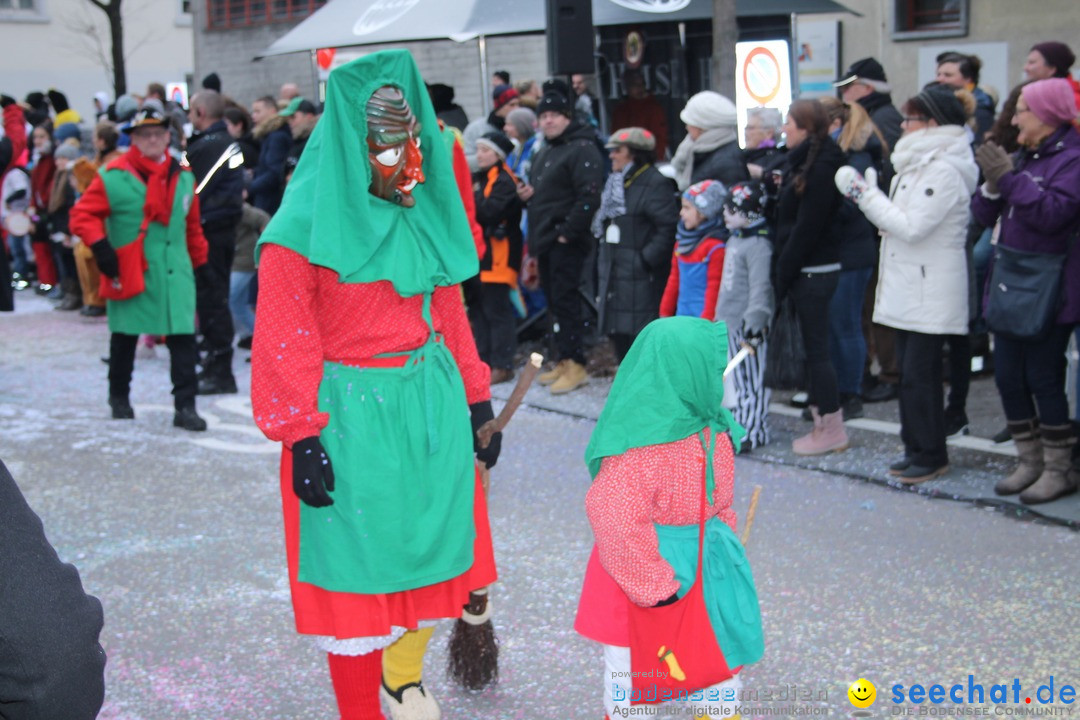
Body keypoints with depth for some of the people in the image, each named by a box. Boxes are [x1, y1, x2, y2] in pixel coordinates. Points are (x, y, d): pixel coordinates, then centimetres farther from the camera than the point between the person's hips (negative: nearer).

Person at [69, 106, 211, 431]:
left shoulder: (183, 177, 9)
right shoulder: (114, 176, -7)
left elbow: (192, 225, 18)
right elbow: (83, 214, -6)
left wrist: (199, 260, 20)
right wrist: (100, 246, -18)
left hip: (175, 273, 3)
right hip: (129, 273, -3)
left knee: (183, 338, -4)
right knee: (125, 337, 13)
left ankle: (185, 406, 0)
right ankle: (119, 397, 32)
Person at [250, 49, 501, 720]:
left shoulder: (426, 215, 7)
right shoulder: (303, 231, -12)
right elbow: (285, 342, -13)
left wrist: (476, 399, 12)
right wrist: (300, 439, -17)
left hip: (431, 405, 6)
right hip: (352, 414, -6)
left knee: (428, 541, 16)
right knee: (358, 561, 4)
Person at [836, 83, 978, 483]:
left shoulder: (944, 171, -16)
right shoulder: (921, 163, 16)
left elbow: (912, 226, -21)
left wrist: (864, 193, -16)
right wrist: (868, 194, 6)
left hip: (930, 292, -10)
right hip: (908, 286, 10)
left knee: (920, 374, -5)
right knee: (911, 371, 13)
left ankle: (931, 455, 4)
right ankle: (917, 449, 21)